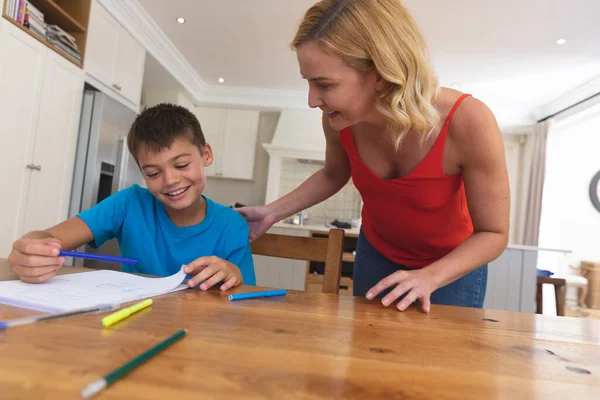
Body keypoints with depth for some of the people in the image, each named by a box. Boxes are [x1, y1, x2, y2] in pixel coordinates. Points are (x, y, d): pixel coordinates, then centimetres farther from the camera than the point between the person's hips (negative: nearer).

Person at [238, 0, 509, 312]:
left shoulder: (467, 122, -33)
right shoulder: (339, 119, -23)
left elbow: (493, 234, -21)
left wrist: (428, 278, -36)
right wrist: (273, 212, -9)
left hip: (455, 263, -3)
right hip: (376, 253, 3)